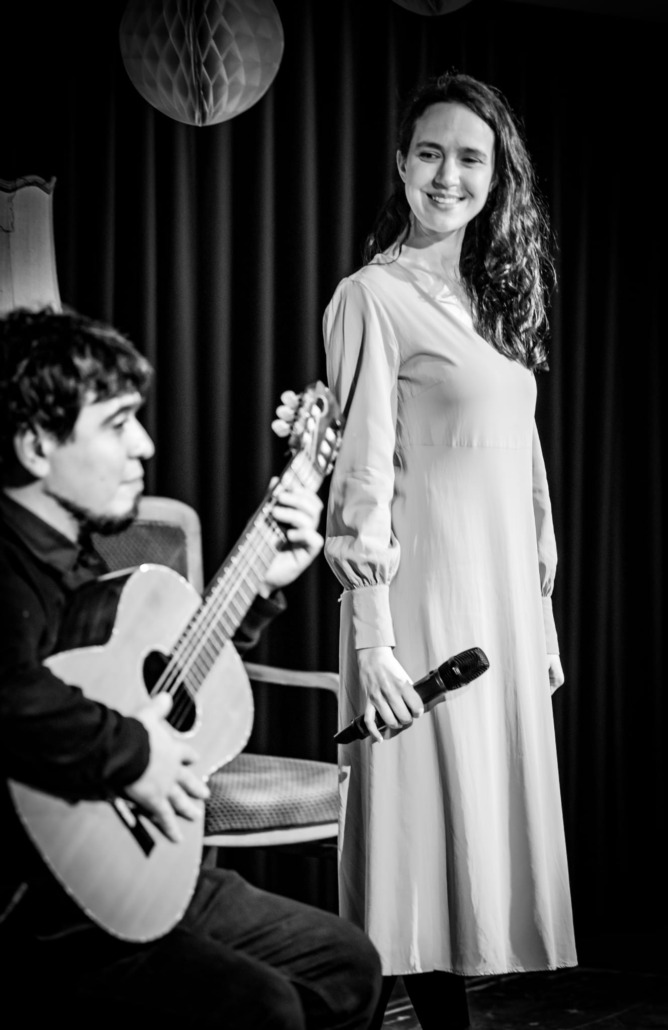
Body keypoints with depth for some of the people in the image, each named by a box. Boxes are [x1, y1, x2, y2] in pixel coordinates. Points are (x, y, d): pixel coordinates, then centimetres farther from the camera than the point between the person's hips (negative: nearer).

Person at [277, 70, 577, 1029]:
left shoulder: (492, 296, 15)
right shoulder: (372, 297, -7)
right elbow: (362, 478, -13)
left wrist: (542, 610, 16)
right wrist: (373, 639, -18)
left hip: (505, 594, 8)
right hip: (425, 595, -8)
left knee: (491, 822, 10)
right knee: (431, 825, -4)